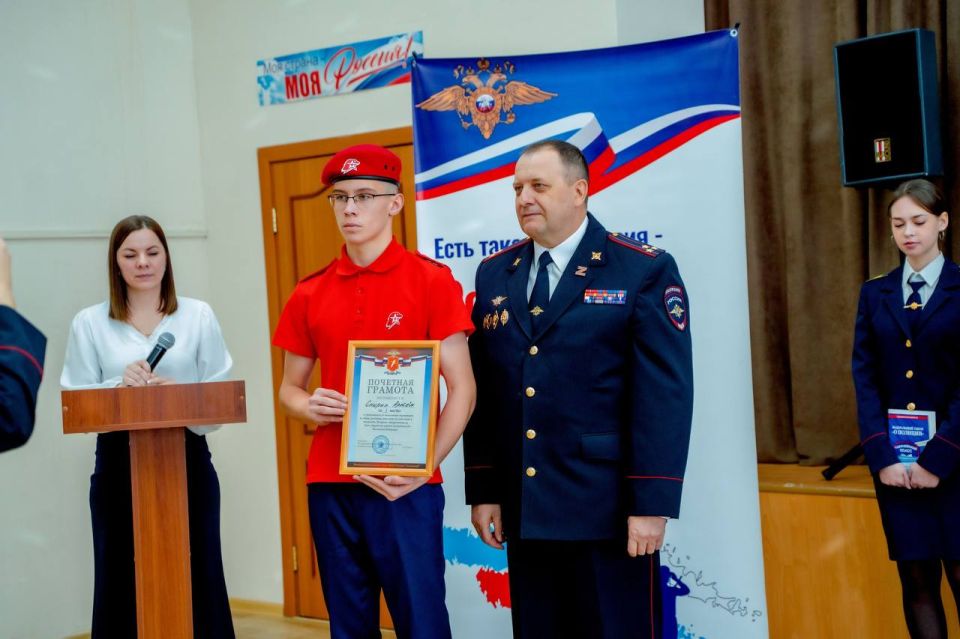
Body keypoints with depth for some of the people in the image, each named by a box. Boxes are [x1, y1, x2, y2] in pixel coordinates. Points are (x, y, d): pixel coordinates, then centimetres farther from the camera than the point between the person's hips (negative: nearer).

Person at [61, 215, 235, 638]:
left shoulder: (199, 316, 4)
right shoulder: (88, 324, 4)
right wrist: (118, 386, -17)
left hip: (188, 460, 0)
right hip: (118, 465, 0)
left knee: (197, 579, 2)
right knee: (122, 582, 3)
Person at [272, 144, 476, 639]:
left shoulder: (431, 281, -4)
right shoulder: (310, 294, 8)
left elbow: (461, 389, -5)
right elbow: (289, 388, 16)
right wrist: (311, 407, -7)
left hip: (405, 486, -4)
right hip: (330, 485, 4)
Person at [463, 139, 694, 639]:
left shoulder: (645, 271, -4)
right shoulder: (494, 274, 11)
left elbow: (665, 396, -10)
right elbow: (482, 391, 9)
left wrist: (652, 503, -14)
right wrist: (483, 490, 5)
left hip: (609, 511, -4)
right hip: (524, 512, 5)